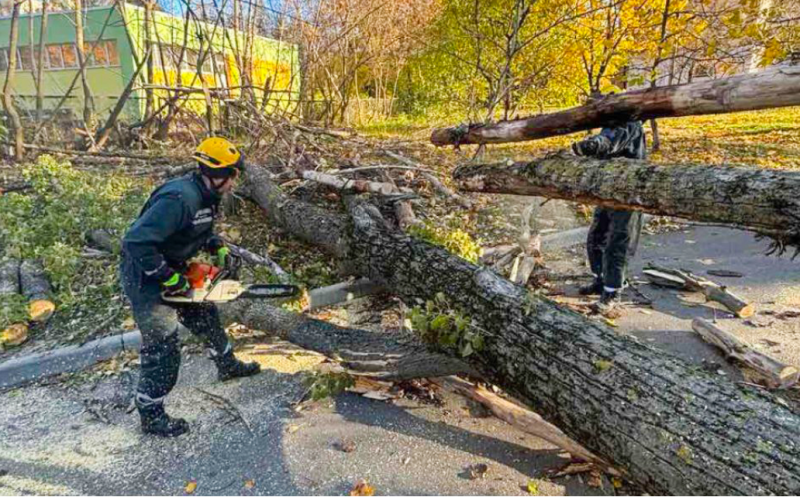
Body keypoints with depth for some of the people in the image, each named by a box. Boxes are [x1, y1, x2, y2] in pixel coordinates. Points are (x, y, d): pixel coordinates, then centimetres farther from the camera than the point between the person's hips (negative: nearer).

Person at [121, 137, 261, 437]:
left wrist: (217, 247, 1)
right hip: (146, 280, -10)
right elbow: (136, 242, -36)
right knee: (163, 348, -1)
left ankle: (228, 366, 46)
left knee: (206, 316, 23)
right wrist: (168, 277, -28)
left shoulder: (206, 196, 0)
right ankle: (151, 416, 19)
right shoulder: (179, 199, -32)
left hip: (172, 272, 10)